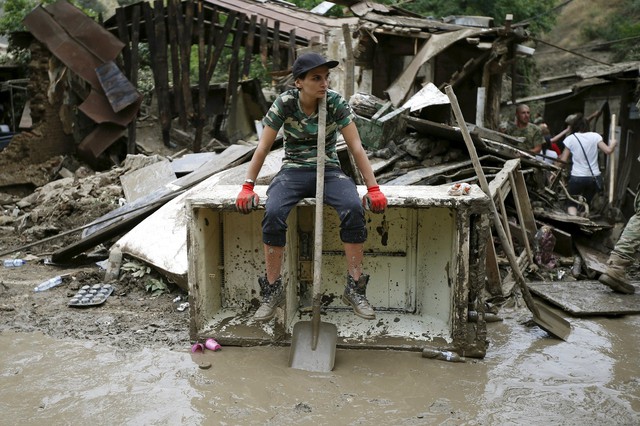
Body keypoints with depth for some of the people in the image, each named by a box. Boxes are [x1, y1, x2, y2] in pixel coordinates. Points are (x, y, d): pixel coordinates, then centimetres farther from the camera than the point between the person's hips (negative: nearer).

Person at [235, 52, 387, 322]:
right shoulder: (285, 103, -9)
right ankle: (273, 290, -15)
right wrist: (247, 187, -15)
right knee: (273, 213, -32)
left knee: (354, 209, -32)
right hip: (293, 170, 0)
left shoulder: (336, 102, -8)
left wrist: (373, 188, -18)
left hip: (328, 170, 0)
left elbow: (356, 147, -10)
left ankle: (354, 287, -18)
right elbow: (263, 147, -7)